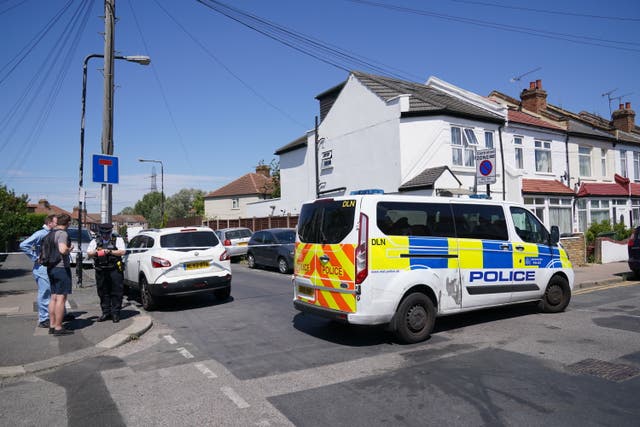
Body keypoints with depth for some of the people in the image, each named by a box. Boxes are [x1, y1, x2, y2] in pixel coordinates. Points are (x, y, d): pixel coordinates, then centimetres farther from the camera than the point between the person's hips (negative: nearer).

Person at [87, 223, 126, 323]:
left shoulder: (117, 239, 5)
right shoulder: (95, 241, 14)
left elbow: (122, 251, -7)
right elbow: (88, 254, 7)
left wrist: (110, 252, -17)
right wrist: (96, 253, -14)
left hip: (114, 270, -3)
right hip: (100, 271, 4)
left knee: (116, 292, -2)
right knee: (103, 293, 9)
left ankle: (115, 313, 6)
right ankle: (106, 313, 19)